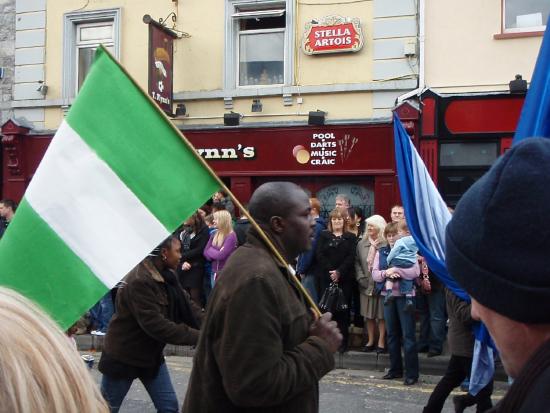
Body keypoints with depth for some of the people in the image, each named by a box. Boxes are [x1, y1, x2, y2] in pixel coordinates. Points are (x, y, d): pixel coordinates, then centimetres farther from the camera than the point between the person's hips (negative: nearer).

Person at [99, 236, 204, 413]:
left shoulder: (166, 276, 1)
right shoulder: (139, 281, -29)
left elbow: (187, 305, -1)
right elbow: (154, 324, -33)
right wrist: (197, 337, -32)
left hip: (152, 355, 8)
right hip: (123, 357, -8)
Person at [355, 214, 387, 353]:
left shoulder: (387, 244, -8)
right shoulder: (362, 244, 8)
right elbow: (357, 262, 7)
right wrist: (361, 278, -4)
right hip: (366, 285, 5)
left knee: (381, 314, 3)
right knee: (368, 314, 11)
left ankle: (381, 342, 12)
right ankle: (370, 341, 21)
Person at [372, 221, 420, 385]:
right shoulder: (381, 252, 11)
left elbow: (416, 272, -14)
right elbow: (374, 274, 2)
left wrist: (396, 270, -19)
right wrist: (386, 273, -16)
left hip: (405, 295, -5)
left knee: (408, 335, -3)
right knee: (392, 334, 11)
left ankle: (412, 373, 1)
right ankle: (395, 369, 22)